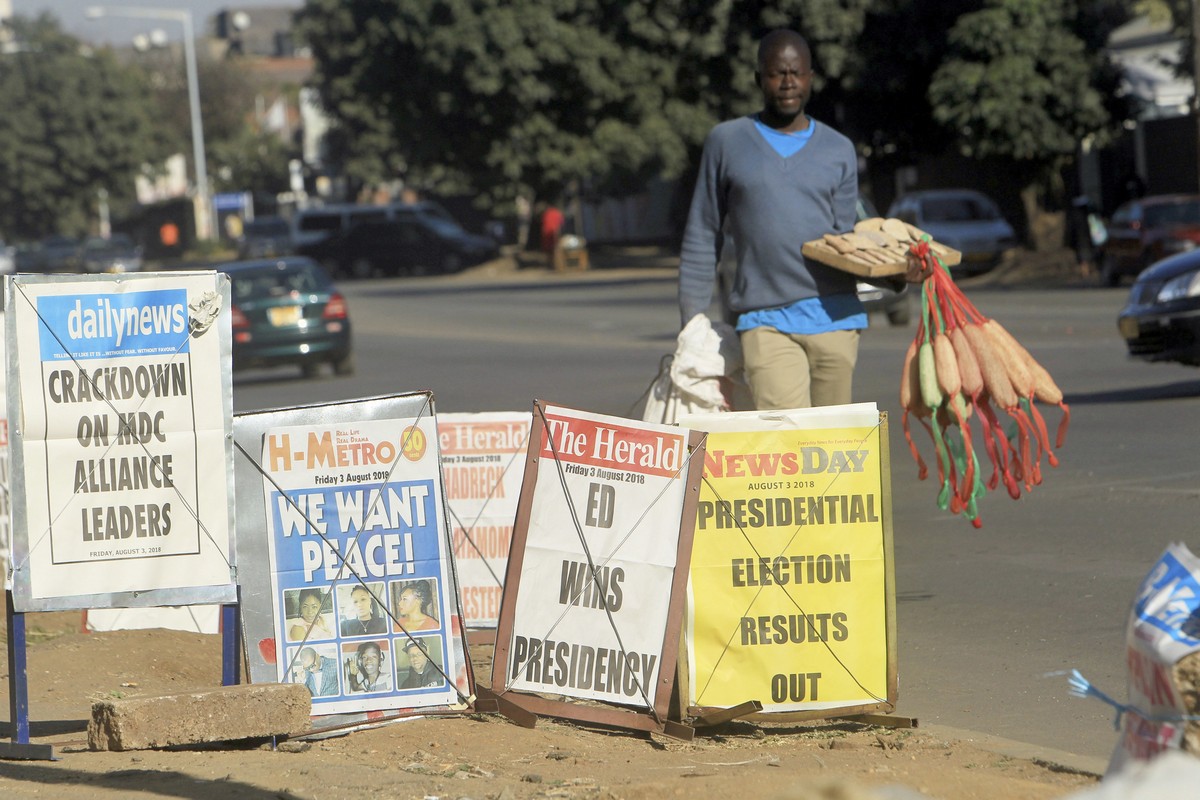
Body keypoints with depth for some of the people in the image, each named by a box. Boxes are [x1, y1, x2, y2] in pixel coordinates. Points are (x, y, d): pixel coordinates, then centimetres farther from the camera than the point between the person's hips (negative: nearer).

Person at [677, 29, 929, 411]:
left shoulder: (839, 151, 13)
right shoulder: (726, 143, 9)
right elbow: (702, 238, 12)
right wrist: (691, 325, 6)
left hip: (834, 317, 3)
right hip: (766, 322, -2)